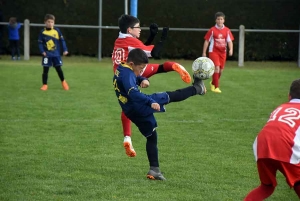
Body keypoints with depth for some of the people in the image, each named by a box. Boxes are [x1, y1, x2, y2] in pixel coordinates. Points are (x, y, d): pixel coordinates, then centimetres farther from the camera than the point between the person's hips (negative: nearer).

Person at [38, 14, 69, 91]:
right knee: (45, 70, 0)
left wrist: (65, 50, -2)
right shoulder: (42, 32, -4)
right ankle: (45, 85, 9)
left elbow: (62, 40, 3)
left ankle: (63, 82, 25)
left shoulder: (57, 30, -1)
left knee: (59, 69, 6)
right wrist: (42, 51, -14)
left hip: (56, 54, 1)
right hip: (47, 55, -1)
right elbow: (40, 43, -1)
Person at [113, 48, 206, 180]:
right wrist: (150, 102, -44)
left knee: (151, 137, 16)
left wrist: (143, 80, 2)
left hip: (132, 113, 10)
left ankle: (154, 169, 13)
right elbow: (133, 93, -35)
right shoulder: (127, 74, -20)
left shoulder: (120, 70, 12)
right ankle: (196, 89, 12)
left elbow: (136, 78, 26)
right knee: (170, 97, -4)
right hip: (139, 108, -10)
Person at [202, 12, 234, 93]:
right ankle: (216, 87, -11)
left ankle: (213, 83, 35)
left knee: (221, 70, 10)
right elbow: (206, 41, -1)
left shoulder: (227, 30, 1)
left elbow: (229, 41, 1)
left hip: (222, 52, 4)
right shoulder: (212, 30, -6)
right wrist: (204, 52, -2)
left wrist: (231, 49, -18)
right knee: (217, 68, -17)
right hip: (213, 52, -4)